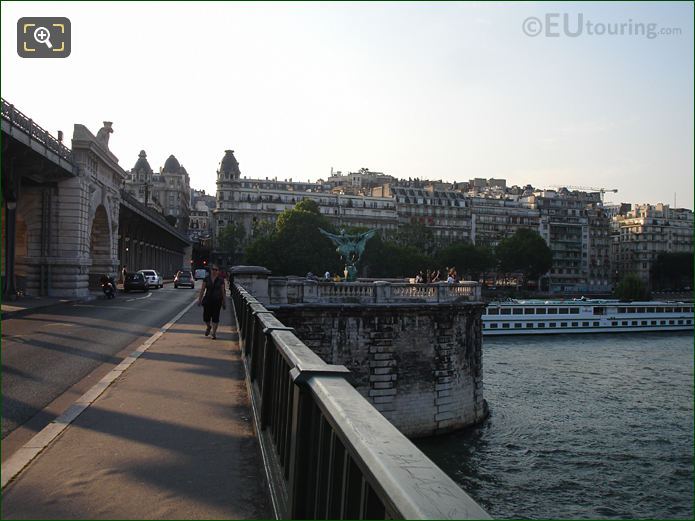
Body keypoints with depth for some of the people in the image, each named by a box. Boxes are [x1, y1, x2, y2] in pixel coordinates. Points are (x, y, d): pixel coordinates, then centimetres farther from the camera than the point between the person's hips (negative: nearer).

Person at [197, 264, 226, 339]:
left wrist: (224, 302, 4)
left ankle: (214, 332, 11)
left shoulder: (220, 280, 1)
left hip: (217, 300, -1)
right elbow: (202, 290, 5)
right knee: (206, 316, 1)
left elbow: (223, 291, 4)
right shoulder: (206, 279, 3)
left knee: (215, 317, 0)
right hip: (207, 300, 1)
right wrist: (199, 299, 1)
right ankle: (208, 327, 32)